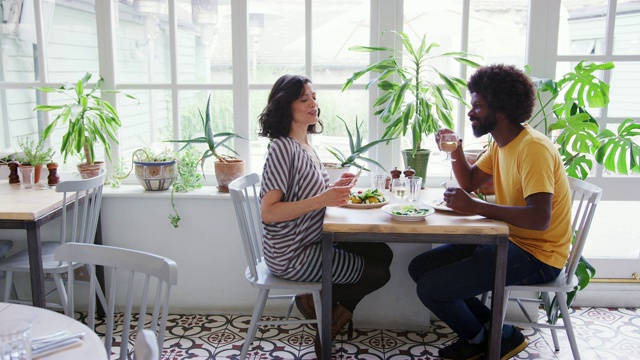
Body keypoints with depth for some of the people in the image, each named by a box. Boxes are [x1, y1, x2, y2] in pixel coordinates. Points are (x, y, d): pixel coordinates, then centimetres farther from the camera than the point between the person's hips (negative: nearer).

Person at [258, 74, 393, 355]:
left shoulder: (305, 146, 8)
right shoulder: (282, 147, -20)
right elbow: (268, 212, -25)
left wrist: (335, 188, 1)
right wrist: (322, 200, -32)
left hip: (313, 241, 9)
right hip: (292, 255, -9)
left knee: (383, 254, 11)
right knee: (377, 274, -3)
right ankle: (316, 301, 14)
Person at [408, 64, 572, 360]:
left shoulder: (533, 148, -22)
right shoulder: (501, 144, 8)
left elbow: (539, 219, -32)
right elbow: (470, 182, 19)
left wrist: (474, 207, -30)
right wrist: (456, 151, 1)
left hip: (537, 255, -10)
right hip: (508, 240, 10)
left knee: (430, 288, -18)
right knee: (420, 267, 6)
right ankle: (490, 326, 11)